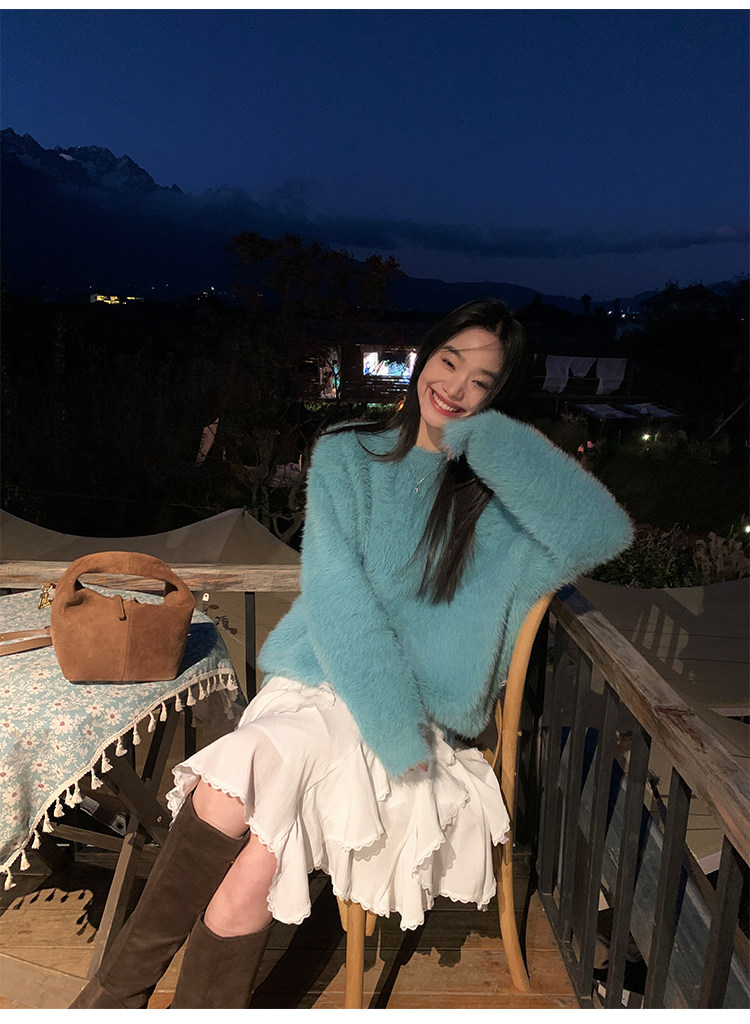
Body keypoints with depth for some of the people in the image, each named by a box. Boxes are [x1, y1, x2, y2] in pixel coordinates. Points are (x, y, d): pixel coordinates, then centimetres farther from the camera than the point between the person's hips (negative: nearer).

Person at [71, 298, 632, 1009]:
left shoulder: (495, 495, 5)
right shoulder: (347, 457, 6)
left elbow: (603, 532, -14)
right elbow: (335, 595, -6)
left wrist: (487, 436, -14)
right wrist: (396, 730, -16)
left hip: (420, 719, -1)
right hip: (318, 688, 1)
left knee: (253, 863, -21)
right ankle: (122, 986, -2)